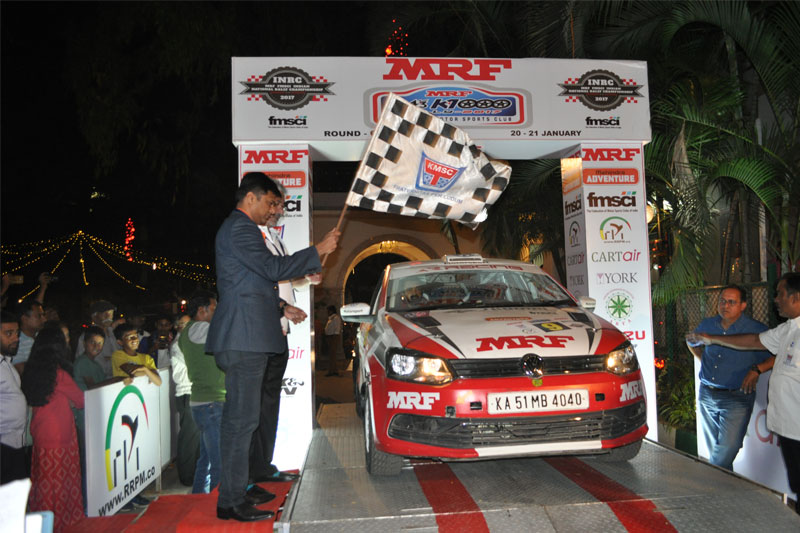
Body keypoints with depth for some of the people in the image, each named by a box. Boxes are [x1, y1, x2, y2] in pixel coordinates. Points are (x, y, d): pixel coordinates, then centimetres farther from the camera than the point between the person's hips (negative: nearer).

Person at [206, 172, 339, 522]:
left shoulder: (238, 229, 25)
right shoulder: (240, 228, -9)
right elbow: (275, 269, -17)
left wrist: (281, 308, 20)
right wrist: (318, 251, -10)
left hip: (243, 339, 11)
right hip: (244, 339, -11)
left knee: (237, 419, 13)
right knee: (242, 419, -7)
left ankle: (231, 499, 21)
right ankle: (234, 502, 1)